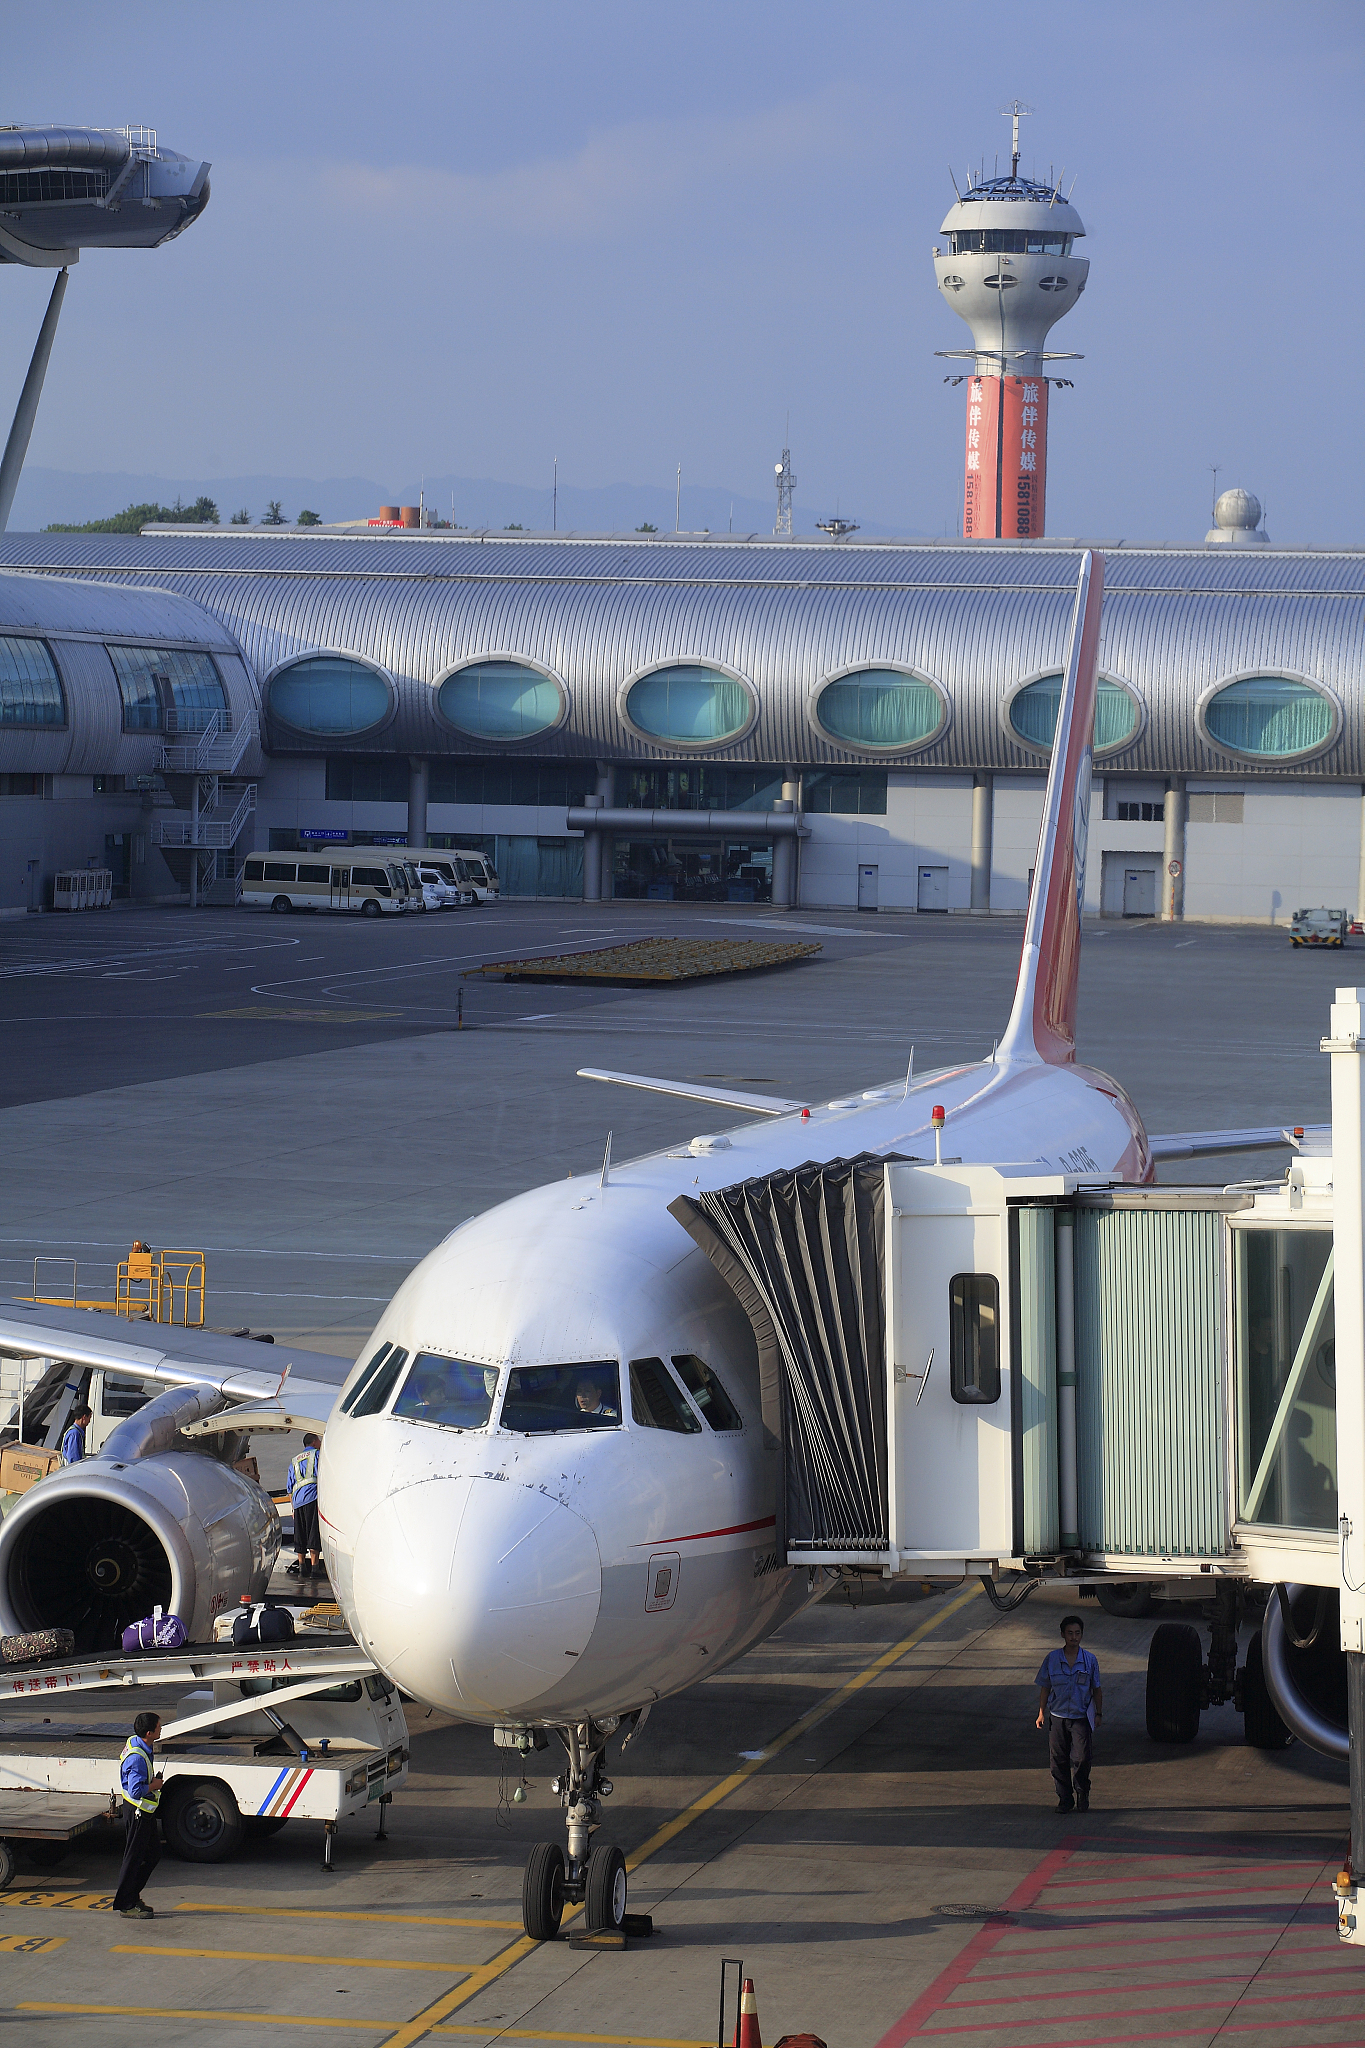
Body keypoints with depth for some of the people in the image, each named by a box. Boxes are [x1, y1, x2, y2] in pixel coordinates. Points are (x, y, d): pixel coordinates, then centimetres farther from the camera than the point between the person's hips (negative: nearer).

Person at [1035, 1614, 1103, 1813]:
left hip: (1081, 1717, -1)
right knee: (1058, 1760, 2)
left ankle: (1082, 1797, 8)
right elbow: (1045, 1687, 8)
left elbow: (1097, 1689, 10)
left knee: (1081, 1759, -9)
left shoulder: (1090, 1660, 1)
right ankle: (1064, 1799, 13)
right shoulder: (1052, 1659, 1)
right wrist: (1042, 1713, 4)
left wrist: (1098, 1713, 7)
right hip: (1057, 1717, 1)